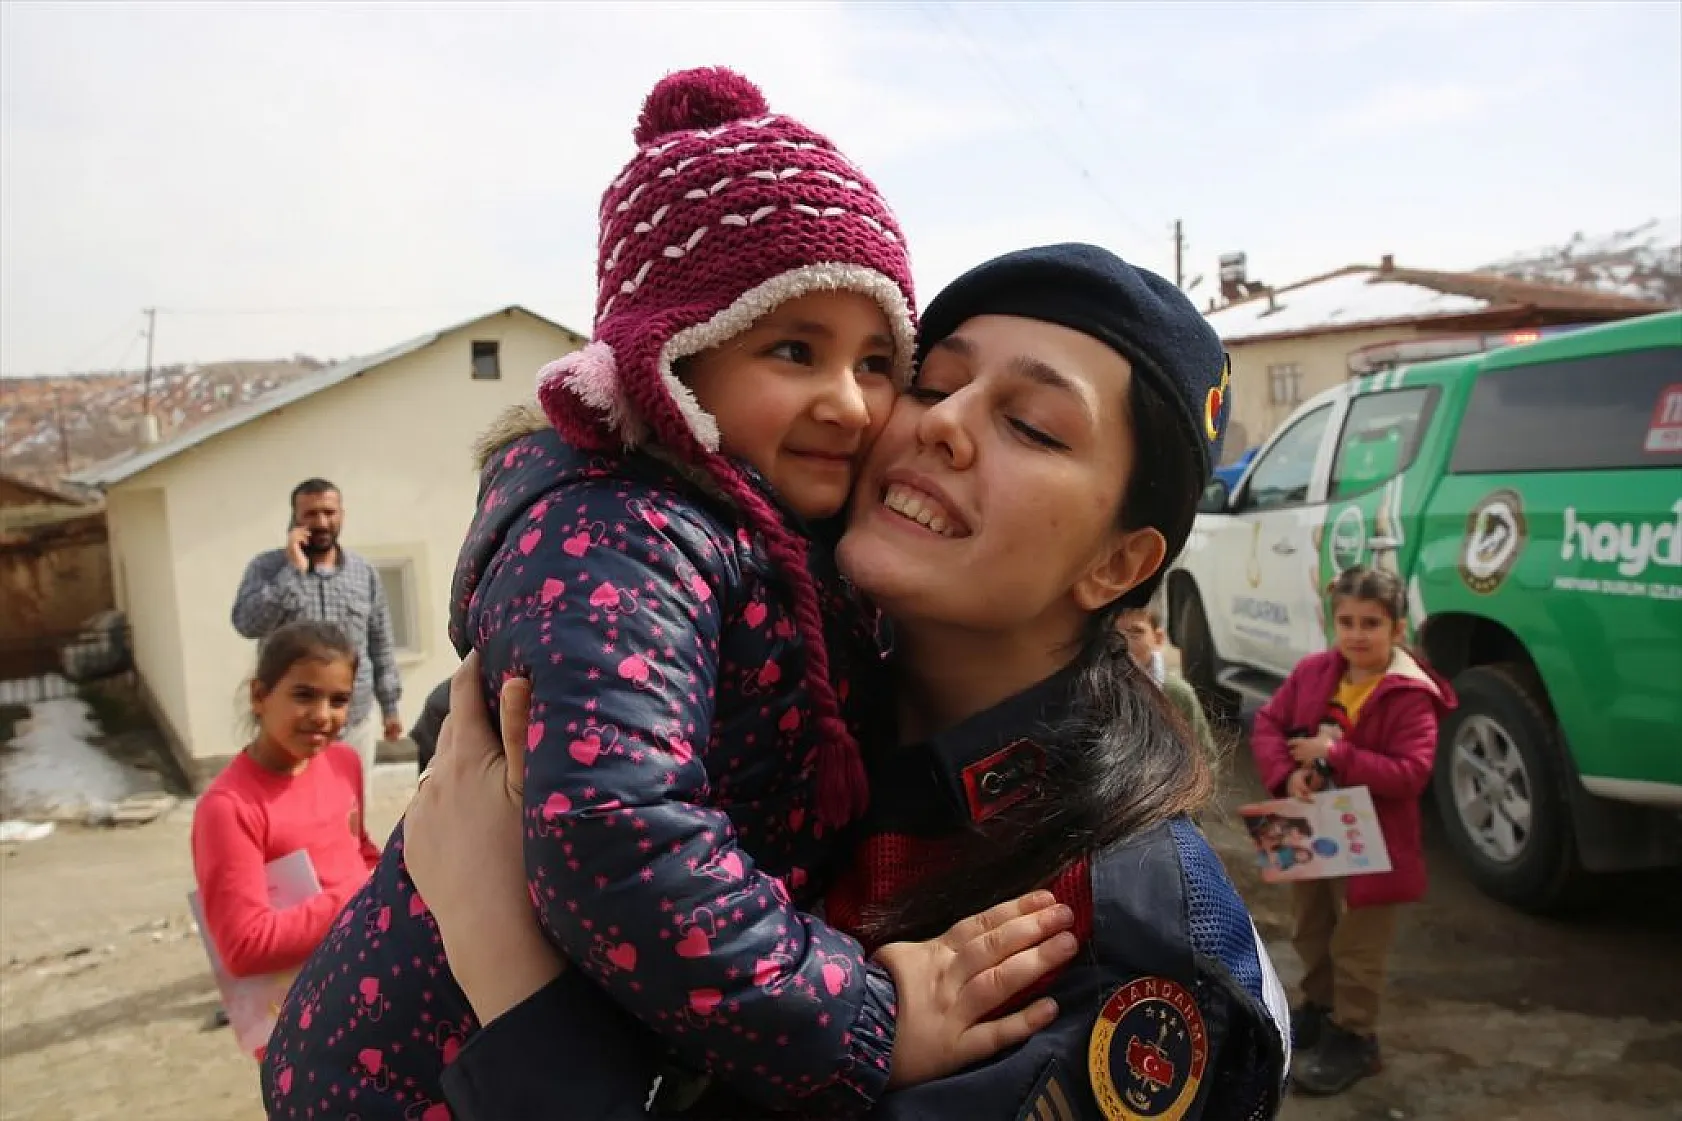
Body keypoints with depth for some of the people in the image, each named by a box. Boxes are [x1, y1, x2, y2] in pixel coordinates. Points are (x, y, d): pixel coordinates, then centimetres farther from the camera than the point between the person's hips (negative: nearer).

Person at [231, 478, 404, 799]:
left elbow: (380, 647, 11)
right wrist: (294, 569, -19)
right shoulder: (267, 567, -2)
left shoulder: (365, 573, 6)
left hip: (356, 722, 3)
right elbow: (247, 624, -19)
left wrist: (390, 706, 12)